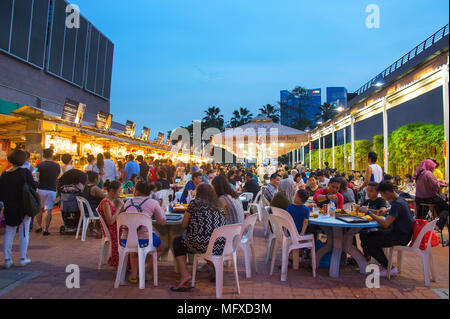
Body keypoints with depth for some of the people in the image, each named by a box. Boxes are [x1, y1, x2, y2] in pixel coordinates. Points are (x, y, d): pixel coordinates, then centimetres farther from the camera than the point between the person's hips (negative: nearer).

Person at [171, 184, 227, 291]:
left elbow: (184, 225, 4)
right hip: (220, 247, 6)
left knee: (177, 242, 20)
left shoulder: (195, 203, -1)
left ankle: (184, 275, 7)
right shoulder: (219, 206, 12)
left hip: (201, 245, -5)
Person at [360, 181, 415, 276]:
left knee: (366, 242, -14)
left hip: (401, 237, -10)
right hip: (398, 232, 10)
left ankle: (389, 268, -3)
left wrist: (369, 212, -26)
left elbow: (385, 224, -32)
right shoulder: (400, 199, 7)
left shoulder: (397, 204, -24)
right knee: (364, 235, 9)